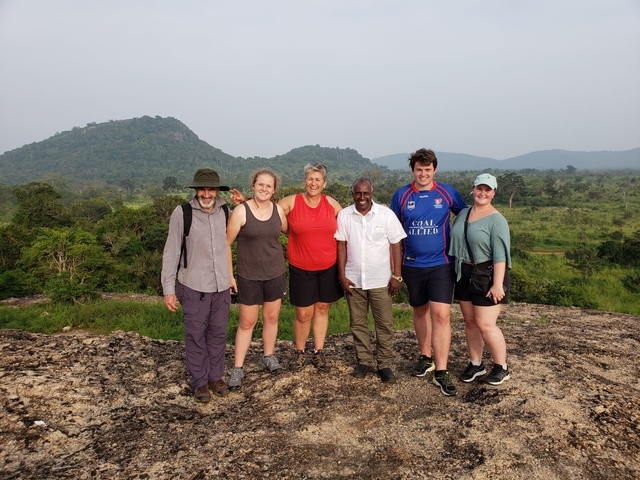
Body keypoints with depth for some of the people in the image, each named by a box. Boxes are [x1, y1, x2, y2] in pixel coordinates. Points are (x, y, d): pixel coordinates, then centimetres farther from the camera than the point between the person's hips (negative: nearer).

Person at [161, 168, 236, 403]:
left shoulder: (225, 212, -1)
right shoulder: (182, 213, -11)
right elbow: (171, 252, -7)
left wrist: (229, 276, 12)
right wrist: (168, 288, -6)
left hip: (221, 286, 4)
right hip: (193, 287, -3)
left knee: (218, 333, 15)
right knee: (196, 335, 10)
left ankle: (215, 376, 33)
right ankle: (199, 381, 27)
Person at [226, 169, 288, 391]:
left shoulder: (278, 210, -2)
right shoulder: (241, 211, -14)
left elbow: (287, 231, 17)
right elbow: (226, 243, -10)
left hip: (275, 273, 4)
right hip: (249, 275, -3)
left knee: (271, 317, 15)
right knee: (247, 322, 4)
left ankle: (268, 356, 36)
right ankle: (238, 367, 18)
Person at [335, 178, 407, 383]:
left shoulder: (386, 214, -5)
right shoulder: (344, 215, -1)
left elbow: (395, 245, -4)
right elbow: (341, 246, 2)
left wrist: (397, 276, -7)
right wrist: (342, 275, -2)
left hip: (381, 280, -1)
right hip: (354, 280, 2)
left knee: (384, 324, 5)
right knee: (358, 323, 11)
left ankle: (385, 364, 18)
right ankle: (364, 360, 25)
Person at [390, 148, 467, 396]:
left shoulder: (447, 193, -2)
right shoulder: (401, 195, 0)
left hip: (440, 264, -2)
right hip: (412, 265, 2)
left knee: (441, 315, -10)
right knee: (420, 311, 16)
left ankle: (441, 371, -2)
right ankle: (425, 357, 34)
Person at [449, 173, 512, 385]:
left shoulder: (496, 220, -11)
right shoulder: (463, 214, 9)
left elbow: (500, 255, -17)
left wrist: (497, 284, -23)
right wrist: (457, 272, 14)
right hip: (464, 274, 6)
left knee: (485, 324, -3)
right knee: (470, 322, 12)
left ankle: (501, 367, 16)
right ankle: (476, 364, 26)